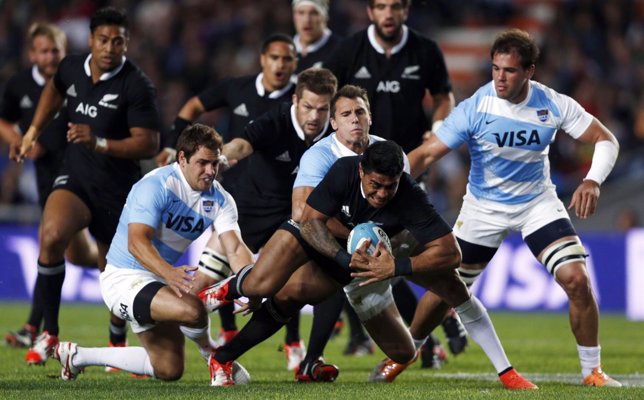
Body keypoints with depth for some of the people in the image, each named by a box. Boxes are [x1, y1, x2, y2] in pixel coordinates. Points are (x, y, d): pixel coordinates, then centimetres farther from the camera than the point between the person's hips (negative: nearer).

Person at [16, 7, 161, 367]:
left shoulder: (137, 86, -15)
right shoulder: (72, 68, 1)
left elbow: (149, 144, -19)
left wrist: (99, 143, -30)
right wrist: (34, 131, 24)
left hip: (118, 192, -2)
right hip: (75, 181, 2)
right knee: (51, 235, -27)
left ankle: (117, 342, 36)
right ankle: (50, 333, -15)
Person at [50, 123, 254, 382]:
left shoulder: (219, 200, -2)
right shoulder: (157, 186, -23)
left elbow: (235, 248, -14)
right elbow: (136, 242, -34)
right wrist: (169, 273, -52)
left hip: (158, 282, 9)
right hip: (123, 279, -9)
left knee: (169, 370, 16)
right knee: (192, 308, -36)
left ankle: (77, 356, 28)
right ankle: (208, 351, 0)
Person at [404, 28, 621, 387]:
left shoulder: (554, 105, -17)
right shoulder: (475, 109, -23)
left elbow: (606, 139, -9)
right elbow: (426, 154, -25)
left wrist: (593, 180, -28)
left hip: (537, 202, 1)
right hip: (484, 207, -1)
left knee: (577, 280, -16)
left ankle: (592, 371, 0)